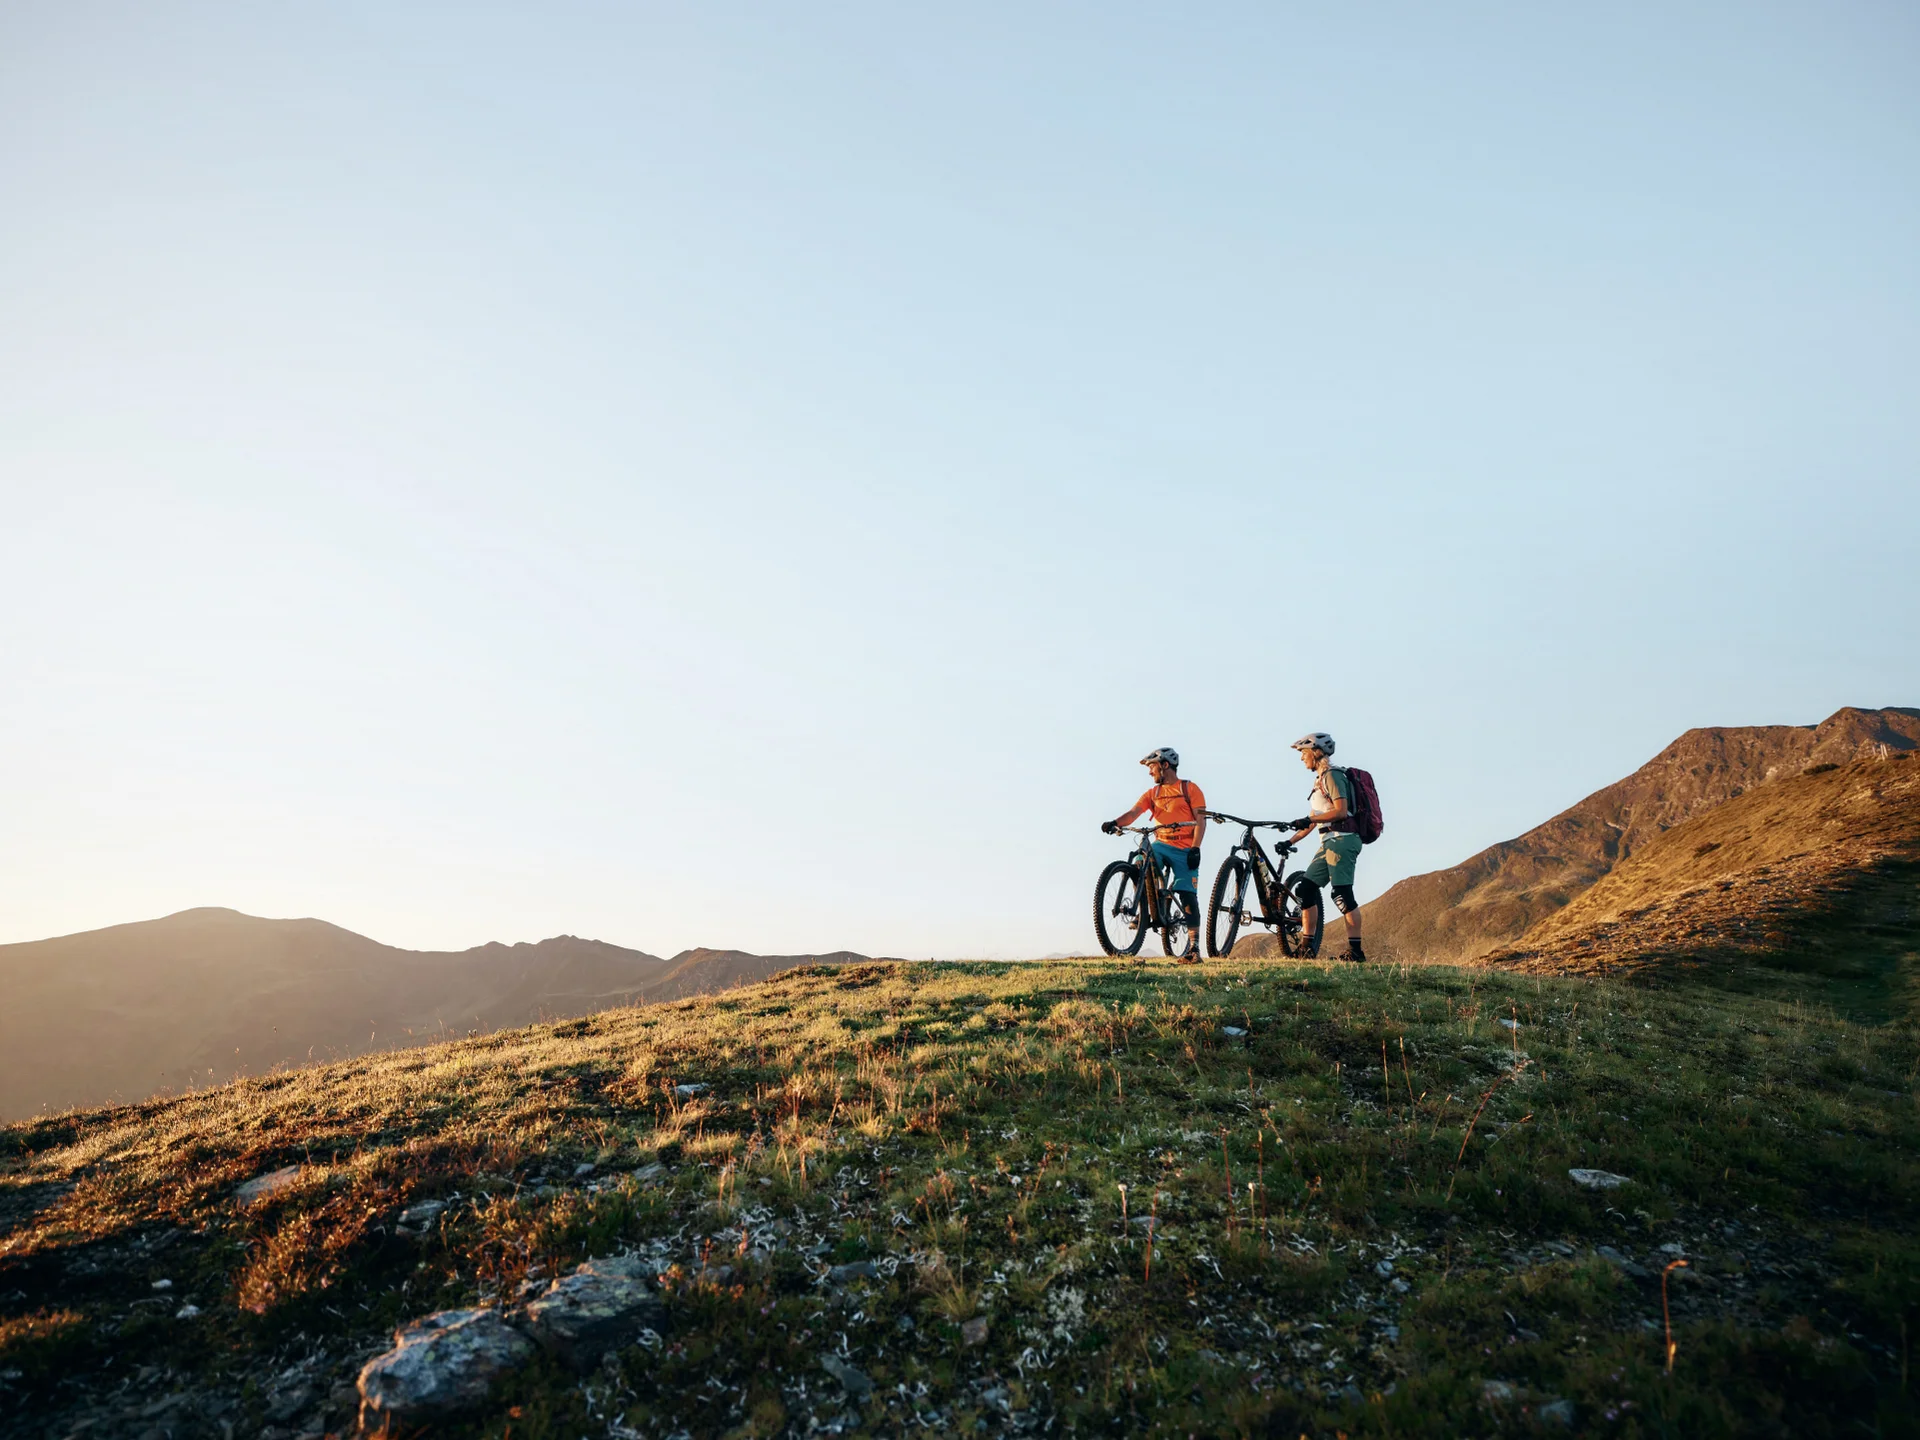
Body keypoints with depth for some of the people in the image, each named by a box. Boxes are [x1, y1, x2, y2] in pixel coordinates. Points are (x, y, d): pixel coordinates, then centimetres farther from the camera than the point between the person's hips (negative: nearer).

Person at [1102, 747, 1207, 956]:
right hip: (1161, 845, 4)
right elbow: (1133, 813, -2)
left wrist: (1195, 849, -16)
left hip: (1185, 850, -4)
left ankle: (1194, 947, -1)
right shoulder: (1153, 793, 12)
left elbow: (1201, 820, -5)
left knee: (1188, 896, -6)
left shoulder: (1190, 789, 1)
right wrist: (1115, 823, -23)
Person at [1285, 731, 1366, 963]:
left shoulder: (1332, 775, -7)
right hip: (1328, 842, 10)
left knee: (1342, 894, -12)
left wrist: (1309, 820, -23)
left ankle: (1356, 951, -9)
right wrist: (1289, 841, 18)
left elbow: (1341, 810, -20)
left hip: (1342, 839, -10)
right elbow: (1313, 821, 23)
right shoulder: (1319, 780, 22)